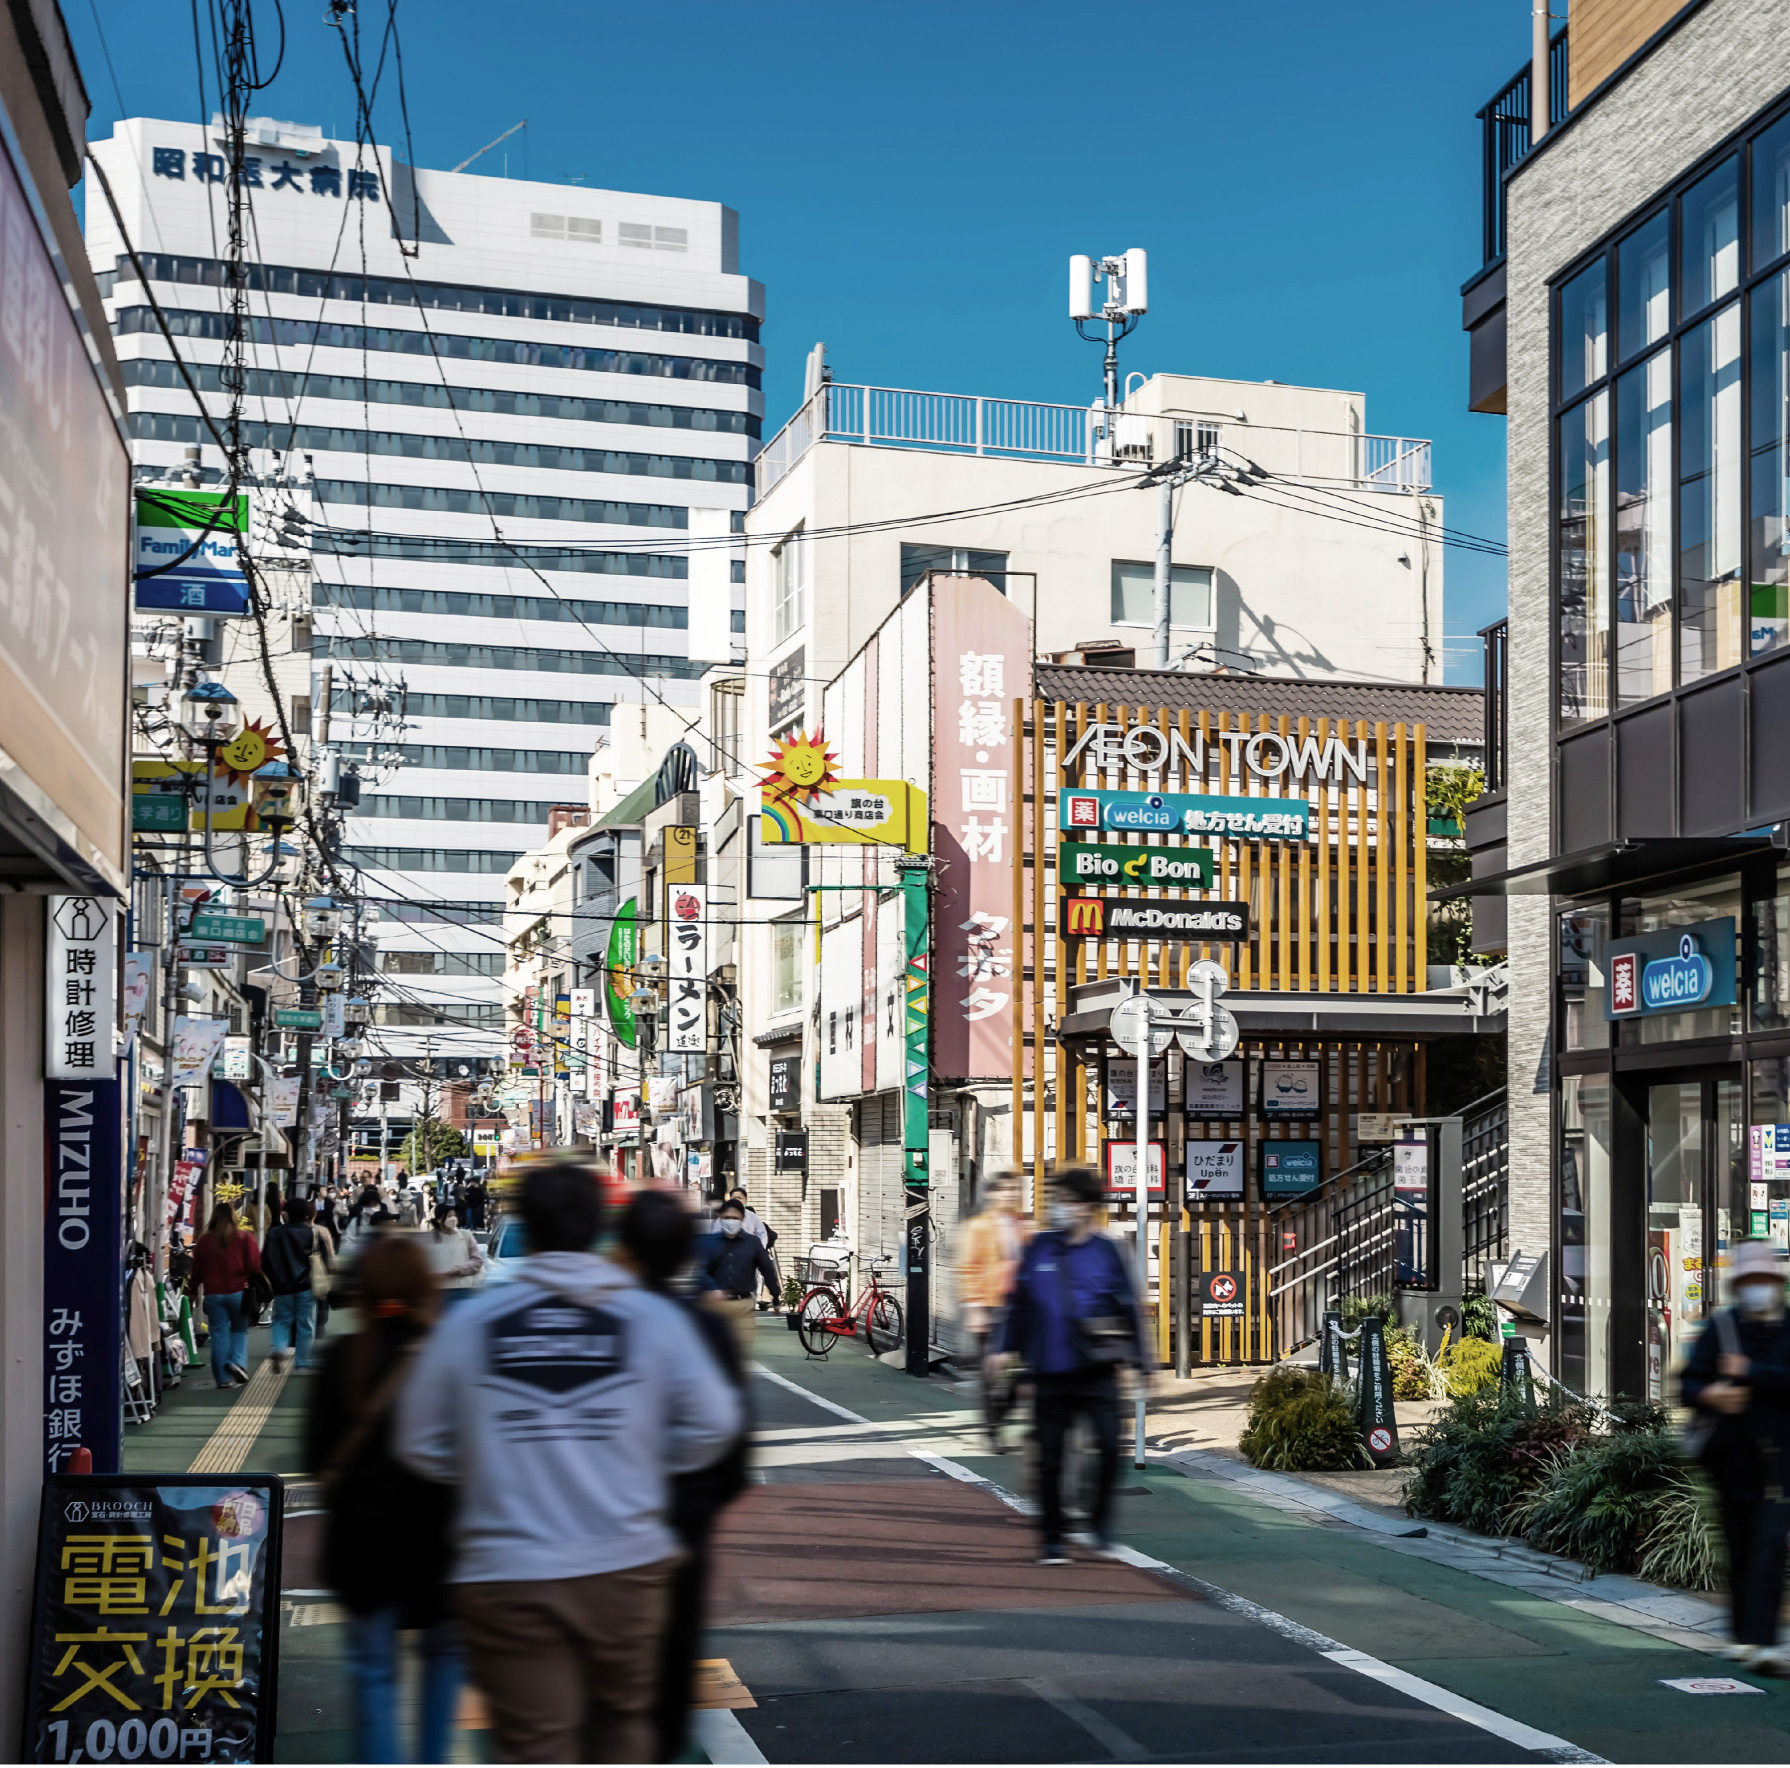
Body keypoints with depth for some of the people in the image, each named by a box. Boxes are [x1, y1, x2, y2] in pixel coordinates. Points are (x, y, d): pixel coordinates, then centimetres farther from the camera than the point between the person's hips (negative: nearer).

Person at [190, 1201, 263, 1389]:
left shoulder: (203, 1240, 2)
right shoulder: (244, 1238, -4)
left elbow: (197, 1269, 8)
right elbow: (255, 1266, -6)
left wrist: (195, 1291, 22)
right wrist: (254, 1282, 15)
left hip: (213, 1294, 1)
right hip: (239, 1292, -1)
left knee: (219, 1334, 6)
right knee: (240, 1329, 16)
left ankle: (224, 1378, 5)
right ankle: (238, 1362, -8)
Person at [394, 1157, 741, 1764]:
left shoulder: (469, 1320, -2)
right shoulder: (653, 1316, -3)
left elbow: (420, 1443, 5)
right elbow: (712, 1423, -1)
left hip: (506, 1575, -1)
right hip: (626, 1563, 1)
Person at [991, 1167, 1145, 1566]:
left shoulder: (1107, 1252, -1)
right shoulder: (1039, 1249, 3)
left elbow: (1129, 1308, 4)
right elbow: (1018, 1302, 12)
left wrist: (1138, 1360, 3)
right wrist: (1005, 1349, 8)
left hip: (1097, 1372, -2)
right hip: (1050, 1372, 2)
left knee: (1110, 1446, -12)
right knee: (1050, 1459, 5)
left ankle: (1098, 1525, 9)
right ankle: (1052, 1540, 18)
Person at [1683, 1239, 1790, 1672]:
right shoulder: (1719, 1329, 7)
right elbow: (1689, 1383, 1)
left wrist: (1750, 1372, -15)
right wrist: (1708, 1395, -20)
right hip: (1733, 1455, 2)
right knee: (1739, 1550, 10)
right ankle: (1744, 1635, 23)